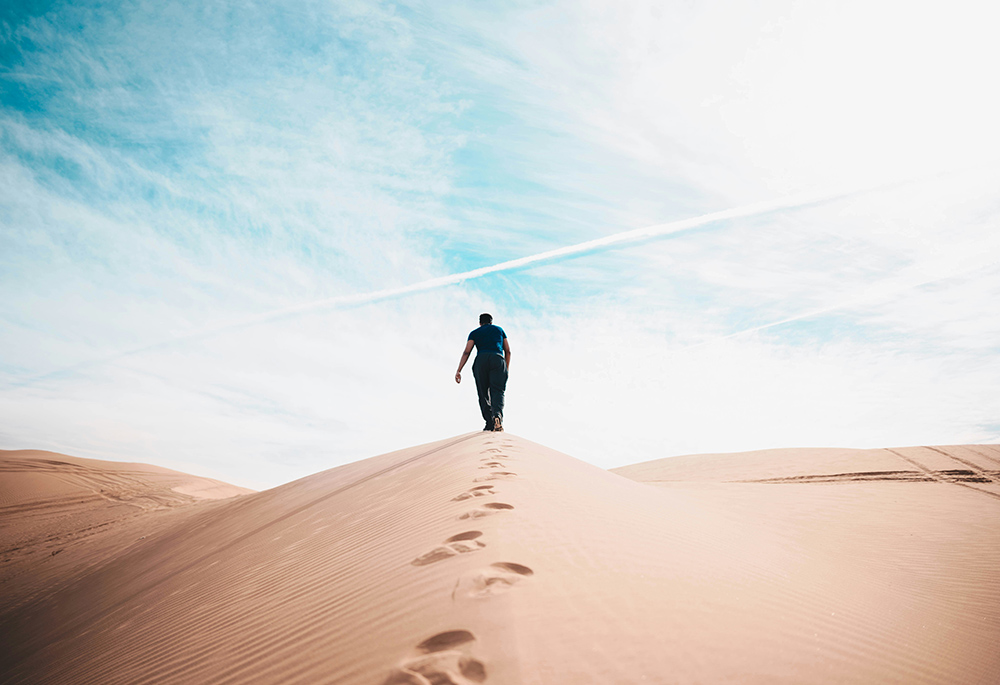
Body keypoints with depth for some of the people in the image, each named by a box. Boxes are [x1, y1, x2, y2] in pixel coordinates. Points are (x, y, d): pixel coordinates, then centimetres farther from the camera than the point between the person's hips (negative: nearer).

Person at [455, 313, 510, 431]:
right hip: (498, 359, 0)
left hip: (481, 360, 0)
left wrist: (459, 371, 2)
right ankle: (497, 414, -35)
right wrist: (507, 368, 27)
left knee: (483, 393, 5)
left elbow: (467, 351, 8)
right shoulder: (499, 329, 27)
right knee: (497, 390, -7)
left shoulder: (475, 333, 22)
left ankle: (490, 423, -5)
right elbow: (508, 351, 19)